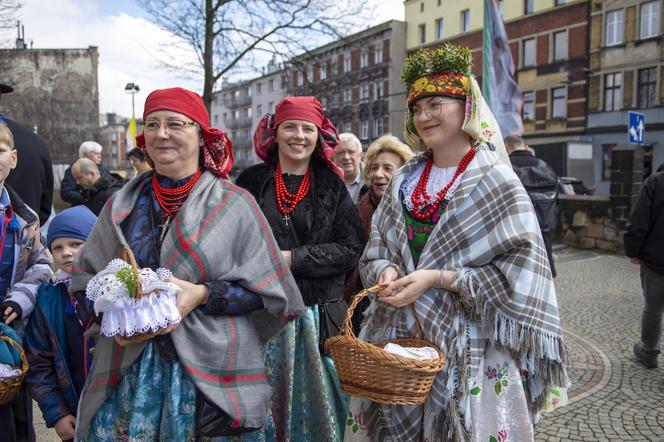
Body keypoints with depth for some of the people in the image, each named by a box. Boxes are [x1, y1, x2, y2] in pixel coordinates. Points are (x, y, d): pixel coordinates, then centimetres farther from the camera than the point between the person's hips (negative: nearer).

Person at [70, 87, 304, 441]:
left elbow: (267, 289, -4)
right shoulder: (122, 205, 7)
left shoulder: (232, 204, -4)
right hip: (127, 370, 3)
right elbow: (83, 279, 12)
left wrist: (203, 294, -17)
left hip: (210, 373, -2)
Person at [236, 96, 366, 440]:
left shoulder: (332, 185, 5)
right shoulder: (252, 182, 4)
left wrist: (291, 258, -13)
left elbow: (351, 248, -4)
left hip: (319, 316, 0)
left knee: (318, 405, 8)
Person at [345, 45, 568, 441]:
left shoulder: (497, 181, -7)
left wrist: (437, 279, -19)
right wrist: (387, 272, -12)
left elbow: (517, 273, -12)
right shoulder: (404, 181, 8)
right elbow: (376, 252, 11)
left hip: (466, 342, -4)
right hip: (398, 334, 5)